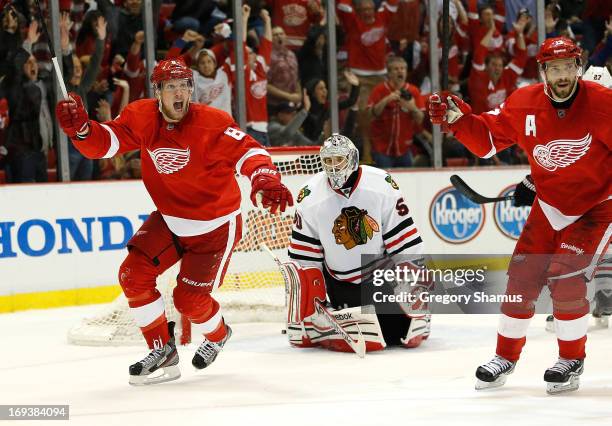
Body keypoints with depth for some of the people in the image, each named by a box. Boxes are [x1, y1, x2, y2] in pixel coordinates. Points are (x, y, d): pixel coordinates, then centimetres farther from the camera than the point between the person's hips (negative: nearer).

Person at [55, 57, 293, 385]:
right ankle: (163, 350, 7)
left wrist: (265, 179, -47)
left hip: (215, 225, -5)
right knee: (133, 274, -10)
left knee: (190, 299, -7)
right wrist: (80, 128, -33)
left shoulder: (212, 123, -23)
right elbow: (103, 143, -11)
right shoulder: (141, 118, -10)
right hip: (169, 219, 5)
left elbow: (247, 151, -27)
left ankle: (217, 335, 30)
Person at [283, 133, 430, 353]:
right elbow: (304, 258, -6)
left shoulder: (382, 185, -16)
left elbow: (403, 237, -9)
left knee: (409, 333, -5)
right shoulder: (310, 198, -13)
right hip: (342, 283, 0)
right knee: (364, 339, -12)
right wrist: (312, 298, -8)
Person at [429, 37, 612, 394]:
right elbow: (489, 140, 2)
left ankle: (573, 361, 2)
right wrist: (458, 119, -13)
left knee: (566, 277, -18)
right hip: (549, 206, 4)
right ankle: (506, 356, 22)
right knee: (523, 277, 2)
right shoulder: (524, 104, -10)